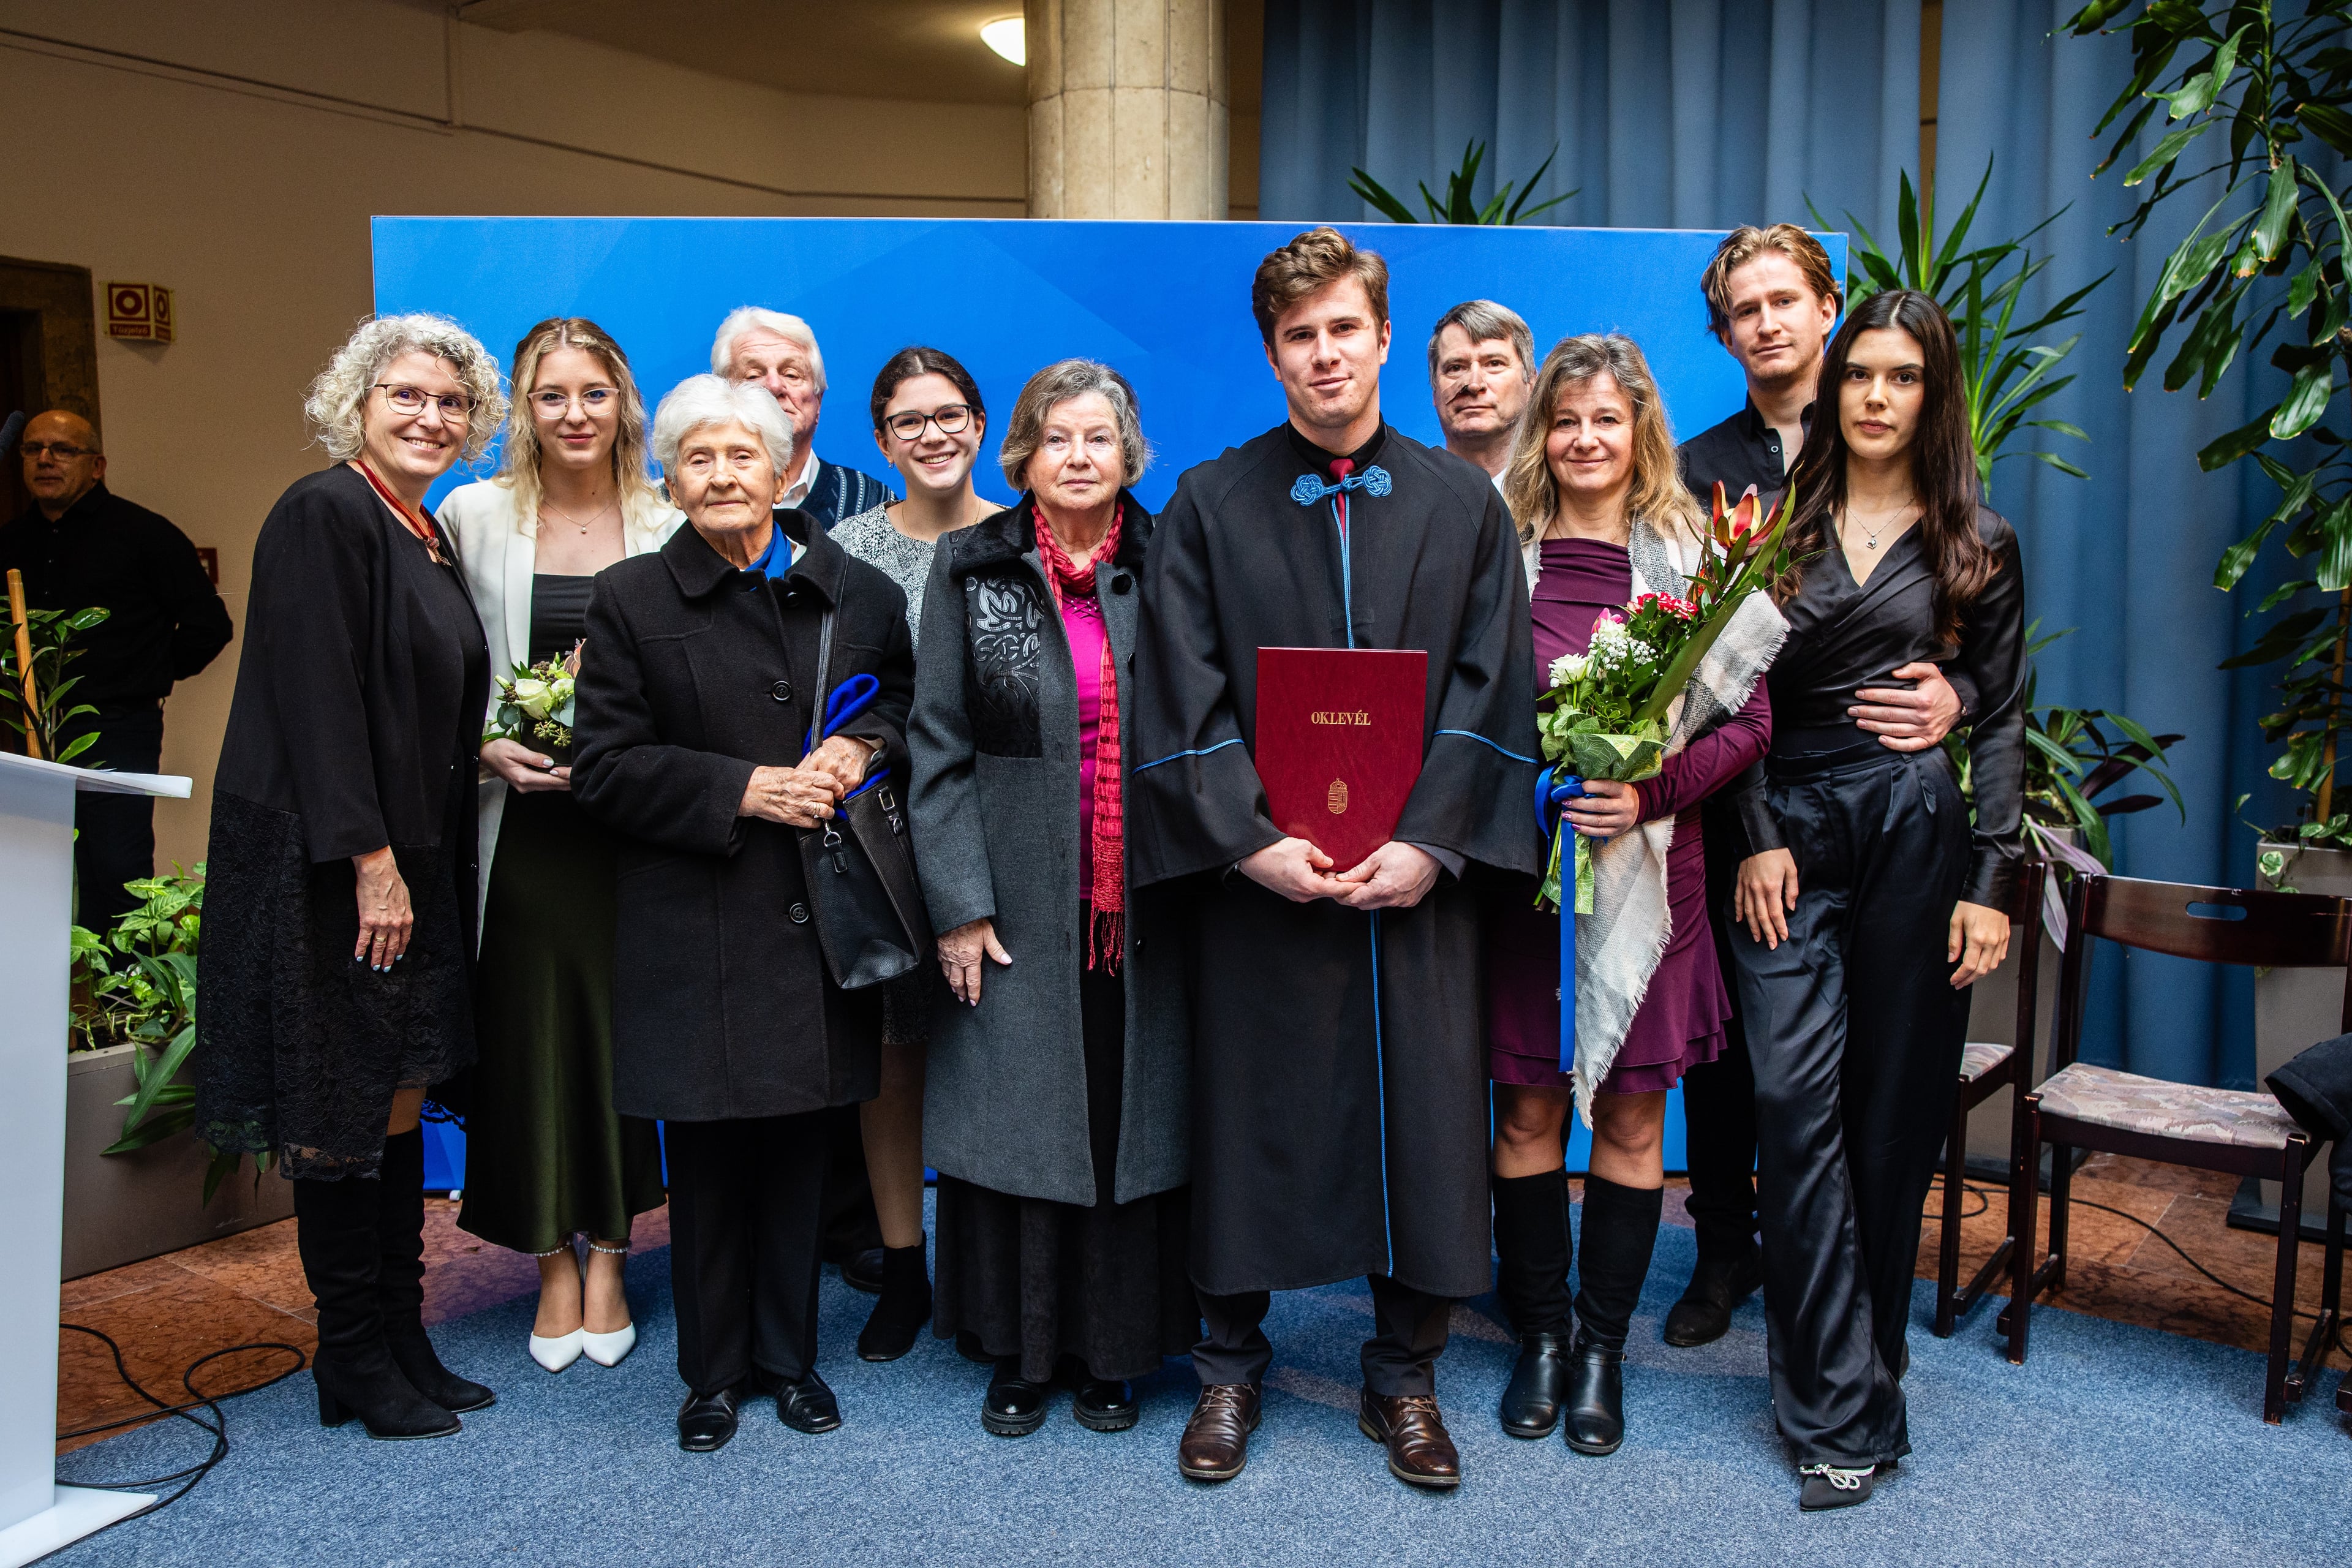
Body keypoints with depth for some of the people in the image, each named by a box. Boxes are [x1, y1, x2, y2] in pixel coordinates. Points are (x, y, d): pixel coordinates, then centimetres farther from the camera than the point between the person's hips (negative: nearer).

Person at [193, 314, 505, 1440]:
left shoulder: (430, 538, 15)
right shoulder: (323, 514, -11)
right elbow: (316, 698, -18)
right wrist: (371, 861, -21)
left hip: (411, 861, 9)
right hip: (331, 867, -8)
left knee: (401, 1099, 11)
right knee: (349, 1113, 0)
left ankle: (400, 1339, 21)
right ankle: (353, 1360, 13)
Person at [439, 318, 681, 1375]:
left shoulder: (669, 524, 3)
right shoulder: (474, 515, 2)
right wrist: (488, 748, -11)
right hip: (521, 820, 0)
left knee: (623, 1029, 5)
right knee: (530, 1036, 3)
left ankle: (608, 1260, 22)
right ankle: (555, 1267, 20)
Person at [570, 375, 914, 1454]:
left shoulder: (857, 592, 6)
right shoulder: (632, 599, 0)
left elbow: (910, 706, 17)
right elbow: (606, 766, -4)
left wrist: (864, 750, -6)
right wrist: (743, 790, -15)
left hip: (818, 919, 2)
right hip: (696, 928, -2)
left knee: (799, 1147, 11)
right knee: (707, 1158, 7)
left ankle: (789, 1356, 28)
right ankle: (713, 1373, 24)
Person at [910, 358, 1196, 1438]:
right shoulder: (971, 568, 4)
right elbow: (938, 744, 1)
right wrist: (958, 903, -5)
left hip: (1142, 906, 1)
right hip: (1017, 908, 0)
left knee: (1132, 1121, 6)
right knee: (1016, 1121, 6)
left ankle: (1114, 1352, 23)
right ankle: (1018, 1352, 23)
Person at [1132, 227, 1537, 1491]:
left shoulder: (1462, 505, 7)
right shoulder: (1209, 505, 4)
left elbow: (1492, 695, 1)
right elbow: (1178, 700, -3)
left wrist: (1431, 843, -11)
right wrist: (1247, 839, -14)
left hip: (1414, 876, 1)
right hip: (1256, 874, -1)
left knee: (1419, 1117, 6)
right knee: (1249, 1115, 7)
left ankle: (1403, 1374, 25)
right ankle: (1231, 1365, 26)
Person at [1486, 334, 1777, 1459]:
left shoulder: (1695, 559, 3)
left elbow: (1748, 721, -1)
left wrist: (1650, 792, -15)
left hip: (1649, 871, 0)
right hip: (1522, 865, 0)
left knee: (1630, 1118, 7)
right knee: (1528, 1112, 7)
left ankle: (1603, 1346, 23)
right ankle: (1540, 1334, 24)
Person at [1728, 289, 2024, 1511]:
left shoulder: (1975, 543, 7)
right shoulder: (1784, 524, 9)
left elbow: (2001, 721, 4)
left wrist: (1990, 883, -3)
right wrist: (1758, 838, -3)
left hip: (1917, 827, 0)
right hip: (1789, 827, 1)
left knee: (1893, 1106, 4)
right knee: (1796, 1098, -7)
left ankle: (1860, 1357, 20)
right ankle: (1843, 1410, 0)